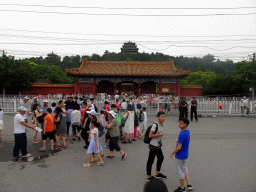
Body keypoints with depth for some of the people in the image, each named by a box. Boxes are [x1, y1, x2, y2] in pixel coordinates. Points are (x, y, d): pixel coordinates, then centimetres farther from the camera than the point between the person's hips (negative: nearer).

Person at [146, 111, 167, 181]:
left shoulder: (162, 125, 5)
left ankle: (158, 174, 37)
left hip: (158, 146, 9)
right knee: (150, 160, 2)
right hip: (153, 146, -9)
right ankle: (149, 176, 15)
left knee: (161, 158, 20)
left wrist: (161, 139, 7)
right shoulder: (155, 125, -22)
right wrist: (159, 134, -21)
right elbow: (150, 135, -25)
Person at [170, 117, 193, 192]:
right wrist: (177, 140, -5)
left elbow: (179, 147, -27)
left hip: (180, 156, -9)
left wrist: (172, 153, -13)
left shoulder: (182, 134, -28)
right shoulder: (187, 131, 1)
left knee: (180, 171, 8)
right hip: (185, 154, 9)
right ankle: (189, 185, 31)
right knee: (184, 169, 26)